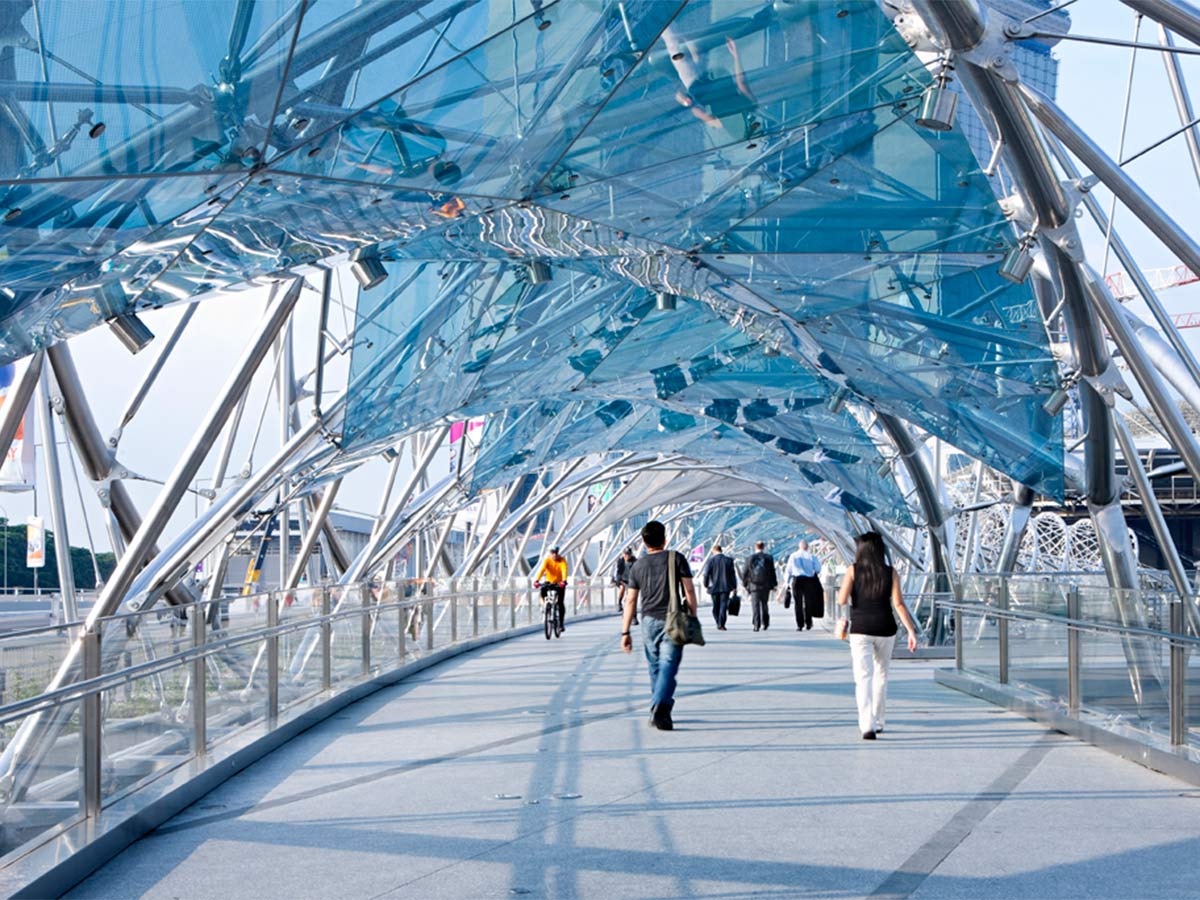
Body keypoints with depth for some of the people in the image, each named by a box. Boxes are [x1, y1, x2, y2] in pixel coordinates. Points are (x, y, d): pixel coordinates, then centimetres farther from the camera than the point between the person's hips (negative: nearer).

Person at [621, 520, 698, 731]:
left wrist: (626, 632, 9)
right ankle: (659, 709, -27)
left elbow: (630, 600, 6)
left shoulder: (637, 566, 7)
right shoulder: (676, 558, 0)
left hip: (649, 621, 3)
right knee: (668, 667, -9)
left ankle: (660, 711, 25)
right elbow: (689, 590, -4)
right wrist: (693, 617, 5)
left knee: (655, 668, 16)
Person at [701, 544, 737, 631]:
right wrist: (734, 587, 9)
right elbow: (733, 574, 3)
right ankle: (721, 624, -10)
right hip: (725, 587, 0)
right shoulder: (729, 560, 2)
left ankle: (719, 624, 20)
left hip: (714, 587, 0)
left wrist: (706, 585, 5)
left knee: (716, 607, 13)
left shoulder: (711, 560, -4)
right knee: (723, 606, -1)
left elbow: (706, 574, -5)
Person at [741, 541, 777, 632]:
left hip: (754, 586, -1)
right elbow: (772, 572, -1)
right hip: (765, 586, 1)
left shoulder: (750, 558, -1)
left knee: (756, 606, -1)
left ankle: (756, 625, -8)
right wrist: (774, 584, 7)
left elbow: (744, 572, 1)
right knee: (764, 605, 15)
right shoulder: (769, 558, -1)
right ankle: (765, 624, 15)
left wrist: (745, 583, 11)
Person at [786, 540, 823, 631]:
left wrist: (788, 582, 12)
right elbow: (818, 569, -2)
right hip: (809, 580, -1)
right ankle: (808, 623, 15)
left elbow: (789, 570, 5)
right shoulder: (811, 556, -2)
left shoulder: (793, 556, 3)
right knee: (808, 602, 11)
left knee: (798, 603, 3)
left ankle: (799, 625, -1)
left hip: (796, 580, 1)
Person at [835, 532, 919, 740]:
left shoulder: (853, 571, -2)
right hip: (885, 630, 2)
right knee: (881, 675, 20)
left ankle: (867, 725, -22)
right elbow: (898, 604, -6)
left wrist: (841, 591, 15)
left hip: (860, 630, -2)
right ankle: (877, 722, 28)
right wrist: (911, 630, -6)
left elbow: (842, 601, -7)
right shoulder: (891, 573, 1)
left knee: (863, 677, -7)